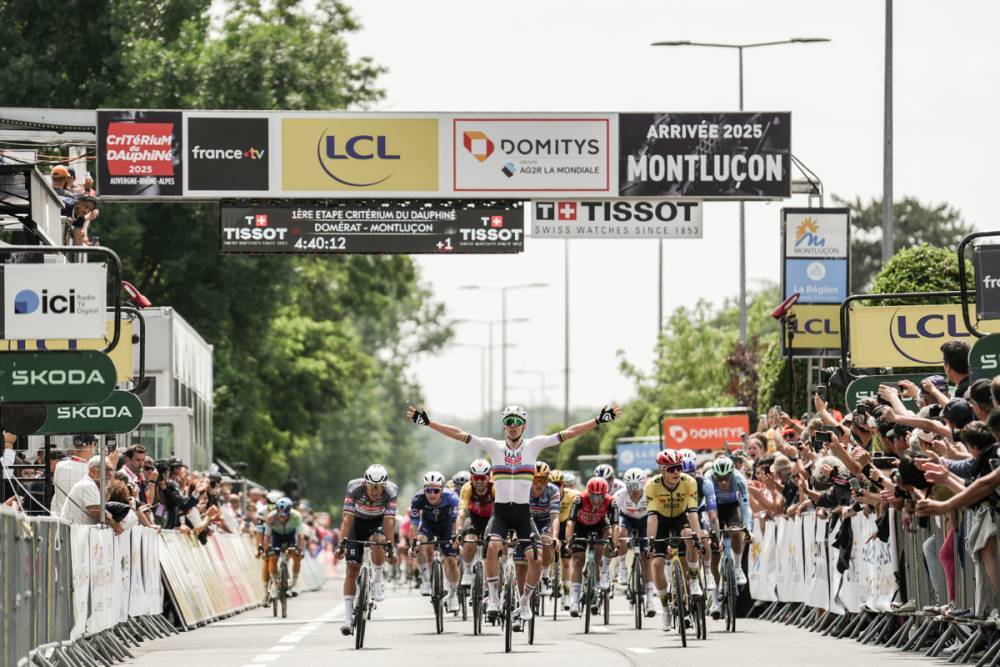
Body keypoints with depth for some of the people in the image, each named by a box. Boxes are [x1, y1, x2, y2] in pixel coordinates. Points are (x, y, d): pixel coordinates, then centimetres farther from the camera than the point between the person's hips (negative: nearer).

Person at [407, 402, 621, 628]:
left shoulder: (533, 445, 1)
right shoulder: (494, 447, 1)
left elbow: (568, 433, -3)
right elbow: (459, 434, -3)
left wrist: (599, 420, -9)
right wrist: (426, 421, -8)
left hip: (523, 512, 1)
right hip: (501, 511, -1)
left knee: (535, 560, -8)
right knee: (493, 547, -28)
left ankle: (525, 601, 19)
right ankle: (494, 599, -15)